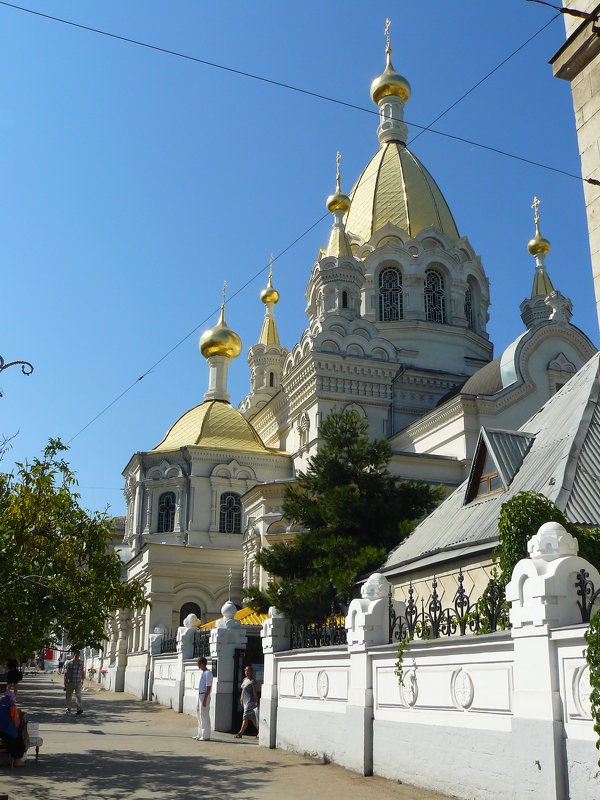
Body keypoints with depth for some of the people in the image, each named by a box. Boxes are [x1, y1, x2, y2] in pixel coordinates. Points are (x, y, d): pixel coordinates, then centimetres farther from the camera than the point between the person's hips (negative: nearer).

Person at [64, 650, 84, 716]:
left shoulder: (81, 663, 3)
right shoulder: (69, 663, -2)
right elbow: (66, 673, -3)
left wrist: (82, 680, 20)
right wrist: (66, 682, -9)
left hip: (78, 682, 0)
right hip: (70, 682, 0)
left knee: (78, 695, -14)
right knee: (69, 696, 9)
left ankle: (80, 709, -22)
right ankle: (68, 708, 27)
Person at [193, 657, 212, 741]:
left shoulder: (208, 673, -15)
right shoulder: (202, 672, 15)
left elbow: (208, 687, -19)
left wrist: (205, 699, -22)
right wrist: (200, 697, 19)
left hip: (205, 695, -10)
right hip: (200, 695, 10)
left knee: (204, 716, -6)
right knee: (200, 714, 14)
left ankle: (206, 736, -1)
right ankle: (200, 734, 22)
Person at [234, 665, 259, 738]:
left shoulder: (252, 681, -11)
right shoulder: (244, 680, 14)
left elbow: (255, 692, -13)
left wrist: (256, 702, -16)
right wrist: (241, 699, 17)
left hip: (250, 701, -9)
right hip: (245, 701, 9)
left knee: (245, 717, -5)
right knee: (252, 718, 10)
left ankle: (240, 733, -2)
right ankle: (259, 731, 16)